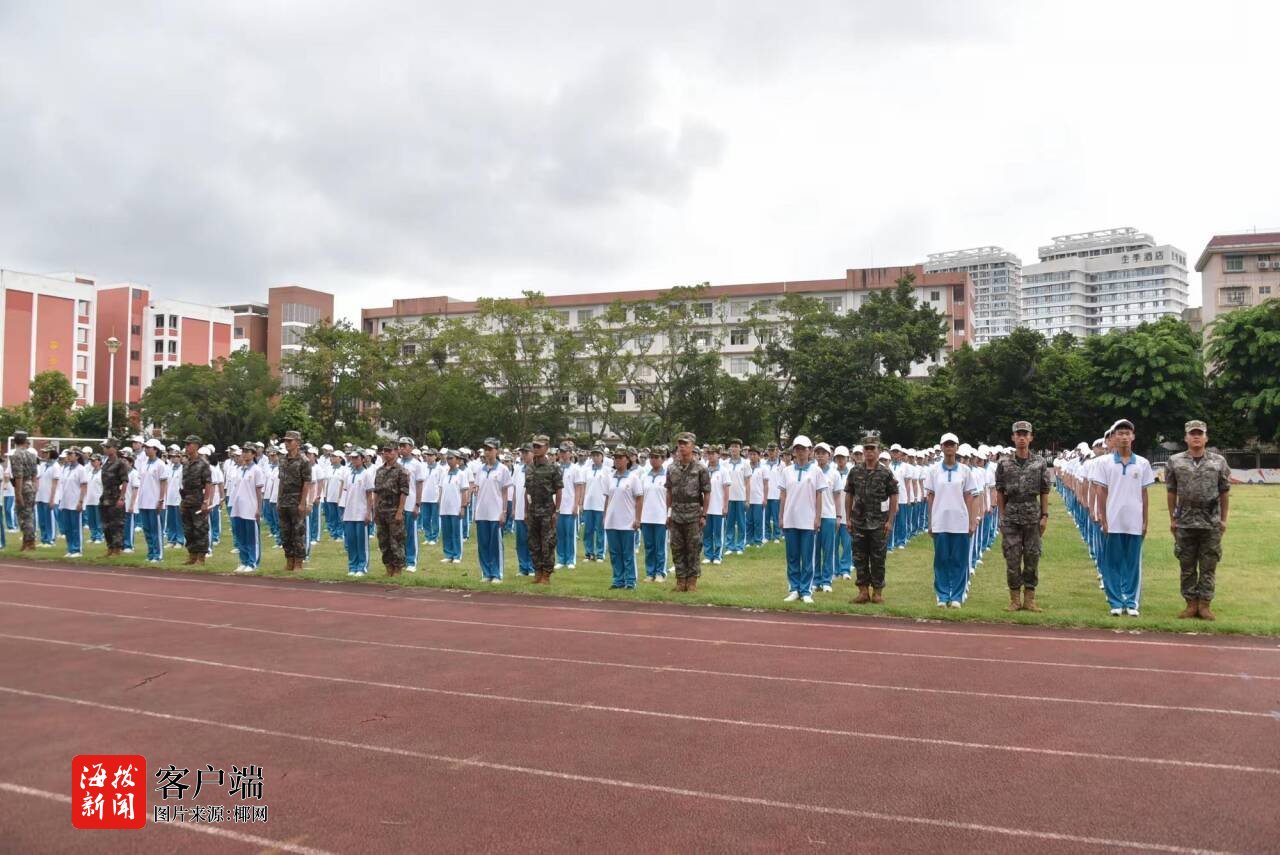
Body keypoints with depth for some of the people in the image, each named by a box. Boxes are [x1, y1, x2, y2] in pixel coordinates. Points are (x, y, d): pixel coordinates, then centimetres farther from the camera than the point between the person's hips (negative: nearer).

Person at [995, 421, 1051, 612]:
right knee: (1012, 559, 1)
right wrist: (1002, 516, 0)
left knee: (1032, 557, 4)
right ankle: (1015, 599, 10)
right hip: (1011, 516, 0)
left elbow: (1044, 491, 4)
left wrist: (1045, 515, -1)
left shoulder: (1040, 463, 3)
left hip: (1033, 515, 1)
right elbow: (1000, 492, 4)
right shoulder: (1004, 464, 1)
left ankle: (1029, 599, 13)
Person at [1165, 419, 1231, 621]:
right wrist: (1172, 518, 5)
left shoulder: (1219, 462, 3)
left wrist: (1223, 519, 3)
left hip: (1211, 522, -1)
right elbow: (1171, 492, 7)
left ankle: (1204, 604, 12)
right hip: (1185, 522, 1)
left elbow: (1224, 493, 6)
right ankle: (1191, 603, 15)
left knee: (1208, 566, 4)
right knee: (1187, 566, 6)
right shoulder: (1175, 461, 4)